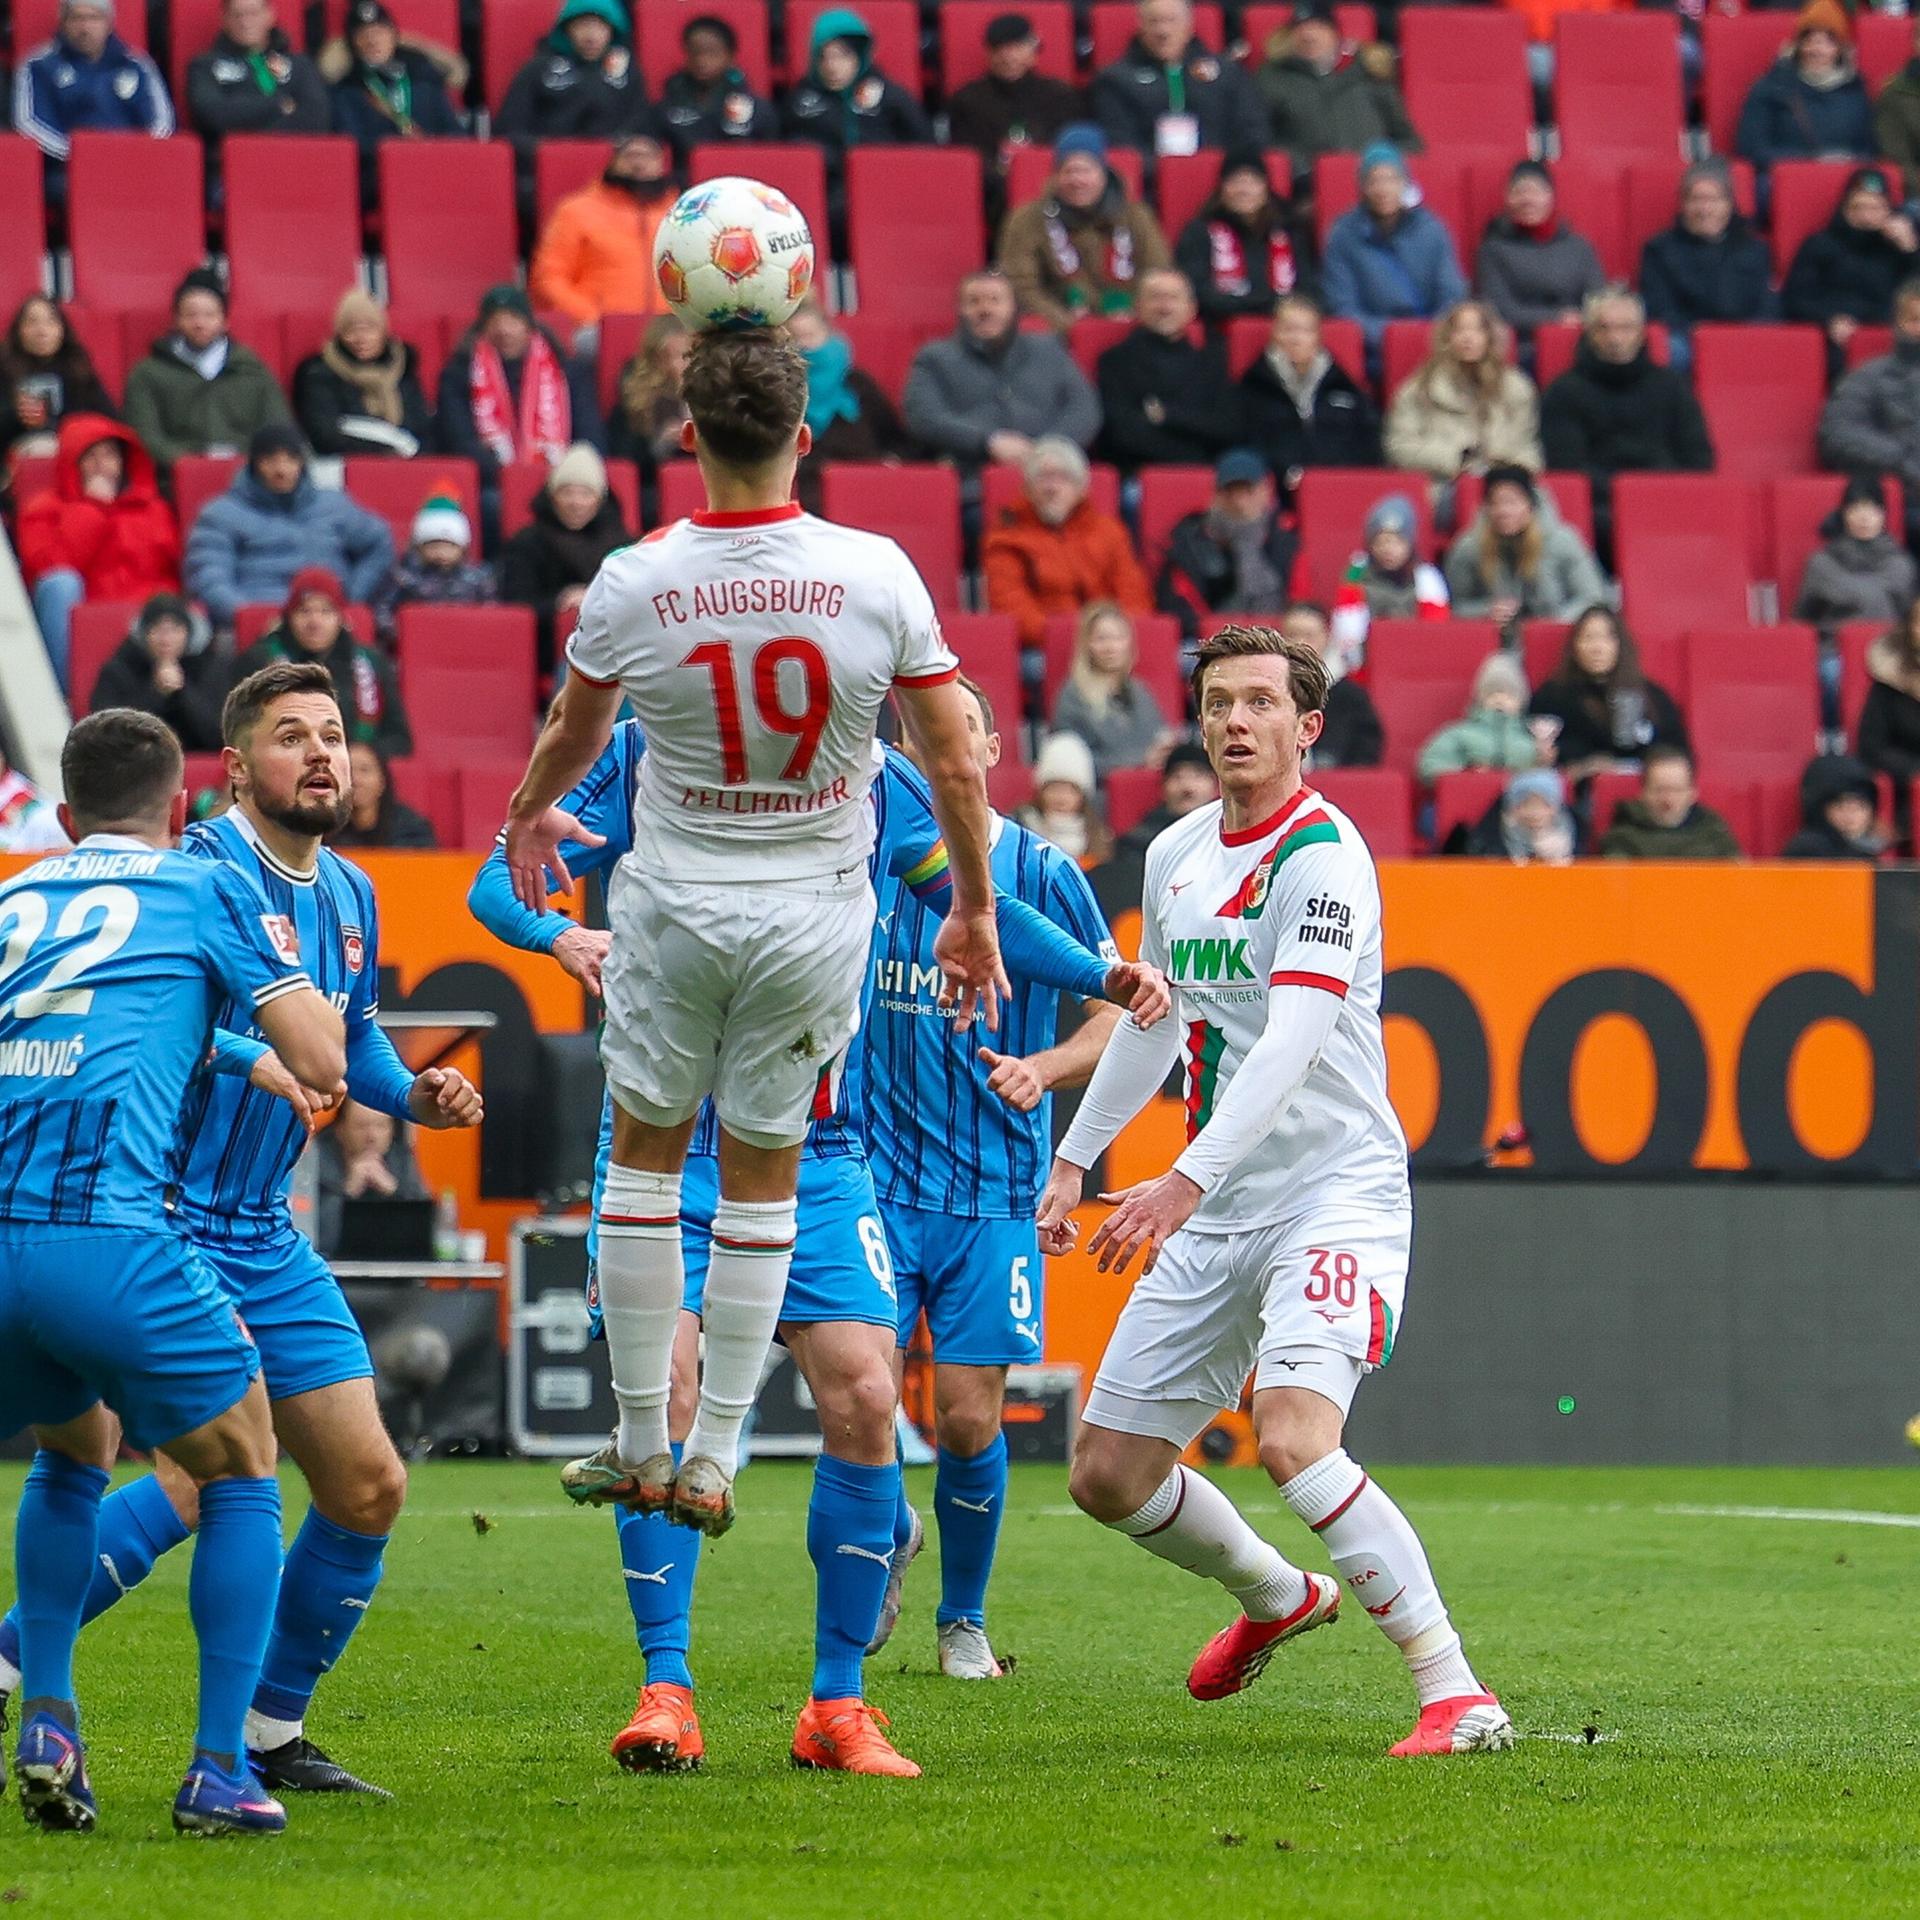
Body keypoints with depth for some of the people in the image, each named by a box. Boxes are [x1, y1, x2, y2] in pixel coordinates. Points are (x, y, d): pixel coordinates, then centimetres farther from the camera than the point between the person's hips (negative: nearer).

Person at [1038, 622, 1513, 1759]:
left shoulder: (1324, 856, -14)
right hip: (1216, 1215, 8)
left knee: (1294, 1438, -29)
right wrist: (1077, 1156, 30)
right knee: (1109, 1473, 8)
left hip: (1337, 1188, -8)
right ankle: (1276, 1598, 36)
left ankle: (1456, 1694, -24)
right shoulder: (1176, 855, 11)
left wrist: (1188, 1179, -35)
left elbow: (1291, 1044, -26)